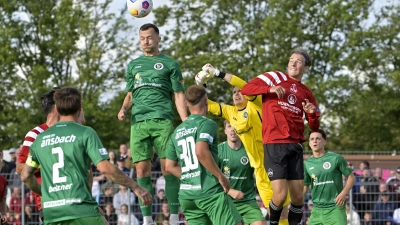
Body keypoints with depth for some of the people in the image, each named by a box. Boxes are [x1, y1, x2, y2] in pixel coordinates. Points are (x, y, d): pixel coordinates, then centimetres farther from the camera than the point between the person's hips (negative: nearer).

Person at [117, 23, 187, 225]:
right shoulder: (133, 65, 20)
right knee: (142, 170, -2)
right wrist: (123, 108, 2)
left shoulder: (169, 64, 10)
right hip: (138, 122, 3)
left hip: (162, 120, -3)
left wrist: (186, 122, -4)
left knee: (168, 168, -9)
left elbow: (178, 95, 7)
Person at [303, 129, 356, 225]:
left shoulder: (336, 158, -3)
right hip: (317, 209, 4)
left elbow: (351, 177, 2)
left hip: (335, 208, -4)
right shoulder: (307, 164, 8)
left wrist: (343, 193, -13)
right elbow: (304, 186, 15)